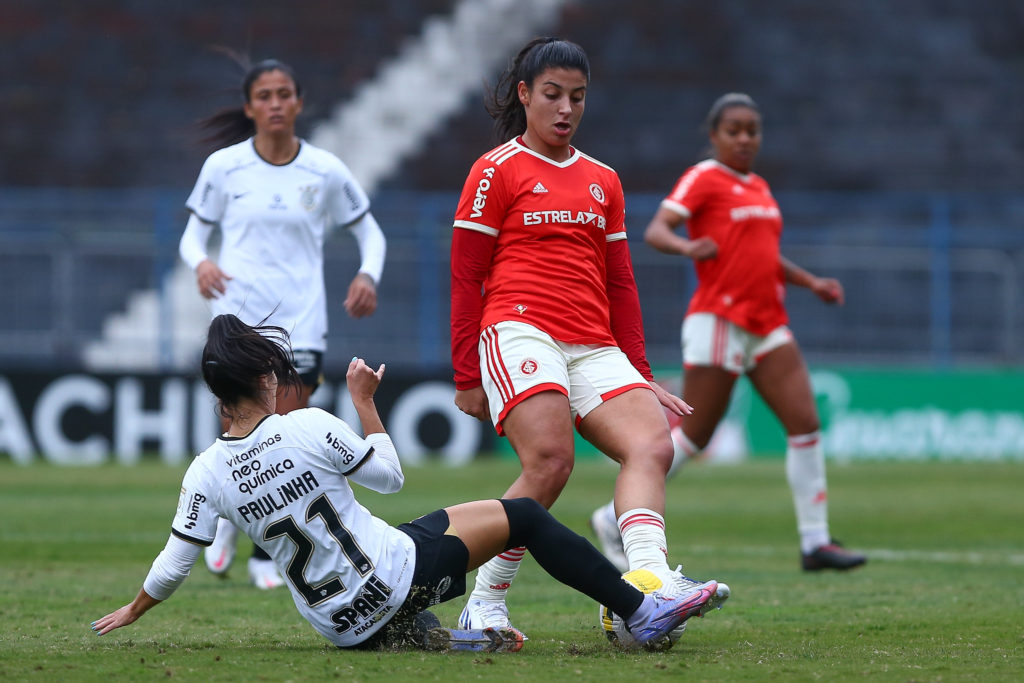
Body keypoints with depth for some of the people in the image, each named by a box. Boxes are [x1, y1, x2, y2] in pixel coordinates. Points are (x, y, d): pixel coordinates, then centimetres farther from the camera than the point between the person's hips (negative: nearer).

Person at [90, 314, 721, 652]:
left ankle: (425, 638, 19)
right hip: (394, 579, -5)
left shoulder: (207, 474, -5)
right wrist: (365, 402, 10)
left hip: (340, 623, 5)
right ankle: (643, 613, 9)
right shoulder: (309, 428, -16)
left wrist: (132, 611, 20)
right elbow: (392, 475, -1)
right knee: (523, 516, 6)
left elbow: (172, 565, 2)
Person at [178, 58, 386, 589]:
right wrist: (201, 263, -13)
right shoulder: (223, 167, 1)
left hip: (301, 321, 1)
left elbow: (369, 232, 13)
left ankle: (266, 555, 11)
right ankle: (225, 514, 22)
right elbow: (193, 233, 9)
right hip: (238, 315, -1)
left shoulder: (325, 171, 2)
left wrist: (368, 275, -7)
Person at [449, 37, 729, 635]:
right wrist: (467, 377, -1)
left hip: (595, 349, 6)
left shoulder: (603, 180, 22)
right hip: (519, 332, -6)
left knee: (652, 444, -20)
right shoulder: (497, 171, 5)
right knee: (550, 462, -27)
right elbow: (465, 279, 4)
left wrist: (639, 376, 19)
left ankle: (648, 577, -39)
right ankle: (486, 603, -15)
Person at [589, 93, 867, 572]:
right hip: (719, 322, -7)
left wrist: (810, 282, 19)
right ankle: (615, 519, 9)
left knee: (805, 423, -3)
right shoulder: (704, 178, -5)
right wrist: (686, 246, -38)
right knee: (694, 435, -5)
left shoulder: (758, 187, 18)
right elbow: (655, 231, -17)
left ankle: (815, 542, 0)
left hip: (767, 325, 7)